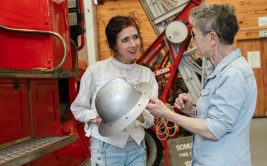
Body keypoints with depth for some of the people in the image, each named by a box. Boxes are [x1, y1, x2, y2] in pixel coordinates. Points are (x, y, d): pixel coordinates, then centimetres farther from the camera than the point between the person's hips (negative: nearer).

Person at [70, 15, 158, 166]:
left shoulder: (146, 73, 0)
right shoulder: (96, 70, -9)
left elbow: (150, 120, 0)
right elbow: (78, 108, 1)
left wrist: (140, 116, -21)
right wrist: (97, 119, -17)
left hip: (137, 147, 3)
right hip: (106, 148, -3)